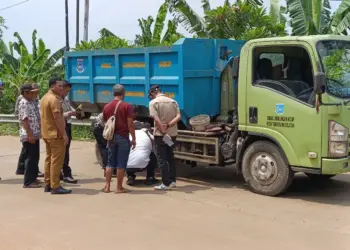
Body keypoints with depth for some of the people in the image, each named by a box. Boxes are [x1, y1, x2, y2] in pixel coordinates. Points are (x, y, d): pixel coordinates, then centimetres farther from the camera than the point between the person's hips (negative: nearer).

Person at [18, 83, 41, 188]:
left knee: (35, 157, 15)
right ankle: (28, 182, 1)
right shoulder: (24, 103, -15)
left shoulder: (32, 102, 14)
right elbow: (24, 120, -20)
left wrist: (35, 133, 20)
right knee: (30, 158, -5)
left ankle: (33, 178, 26)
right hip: (29, 136, -9)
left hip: (35, 134, 9)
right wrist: (30, 135, -23)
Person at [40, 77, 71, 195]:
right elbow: (57, 118, -22)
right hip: (55, 134, -10)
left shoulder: (45, 98, 15)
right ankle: (55, 187, -4)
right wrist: (64, 134, -20)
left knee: (49, 159, 14)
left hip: (47, 133, 10)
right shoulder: (54, 99, -17)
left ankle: (48, 184, 18)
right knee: (56, 161, -6)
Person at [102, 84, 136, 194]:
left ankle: (107, 186, 12)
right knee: (121, 164, 1)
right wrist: (133, 138, -5)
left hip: (111, 137, 5)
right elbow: (130, 124, -11)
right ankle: (119, 187, 5)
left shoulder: (107, 107, 7)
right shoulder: (126, 106, -9)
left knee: (110, 162, 13)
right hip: (123, 137, -5)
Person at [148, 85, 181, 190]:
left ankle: (166, 183, 0)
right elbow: (178, 117, -4)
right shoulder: (173, 101, 8)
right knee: (170, 157, 18)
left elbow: (156, 119, -19)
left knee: (162, 159, 1)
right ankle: (172, 181, 19)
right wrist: (168, 125, -12)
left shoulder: (153, 102, -8)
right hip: (172, 134, 5)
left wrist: (163, 132, -19)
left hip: (160, 134, -5)